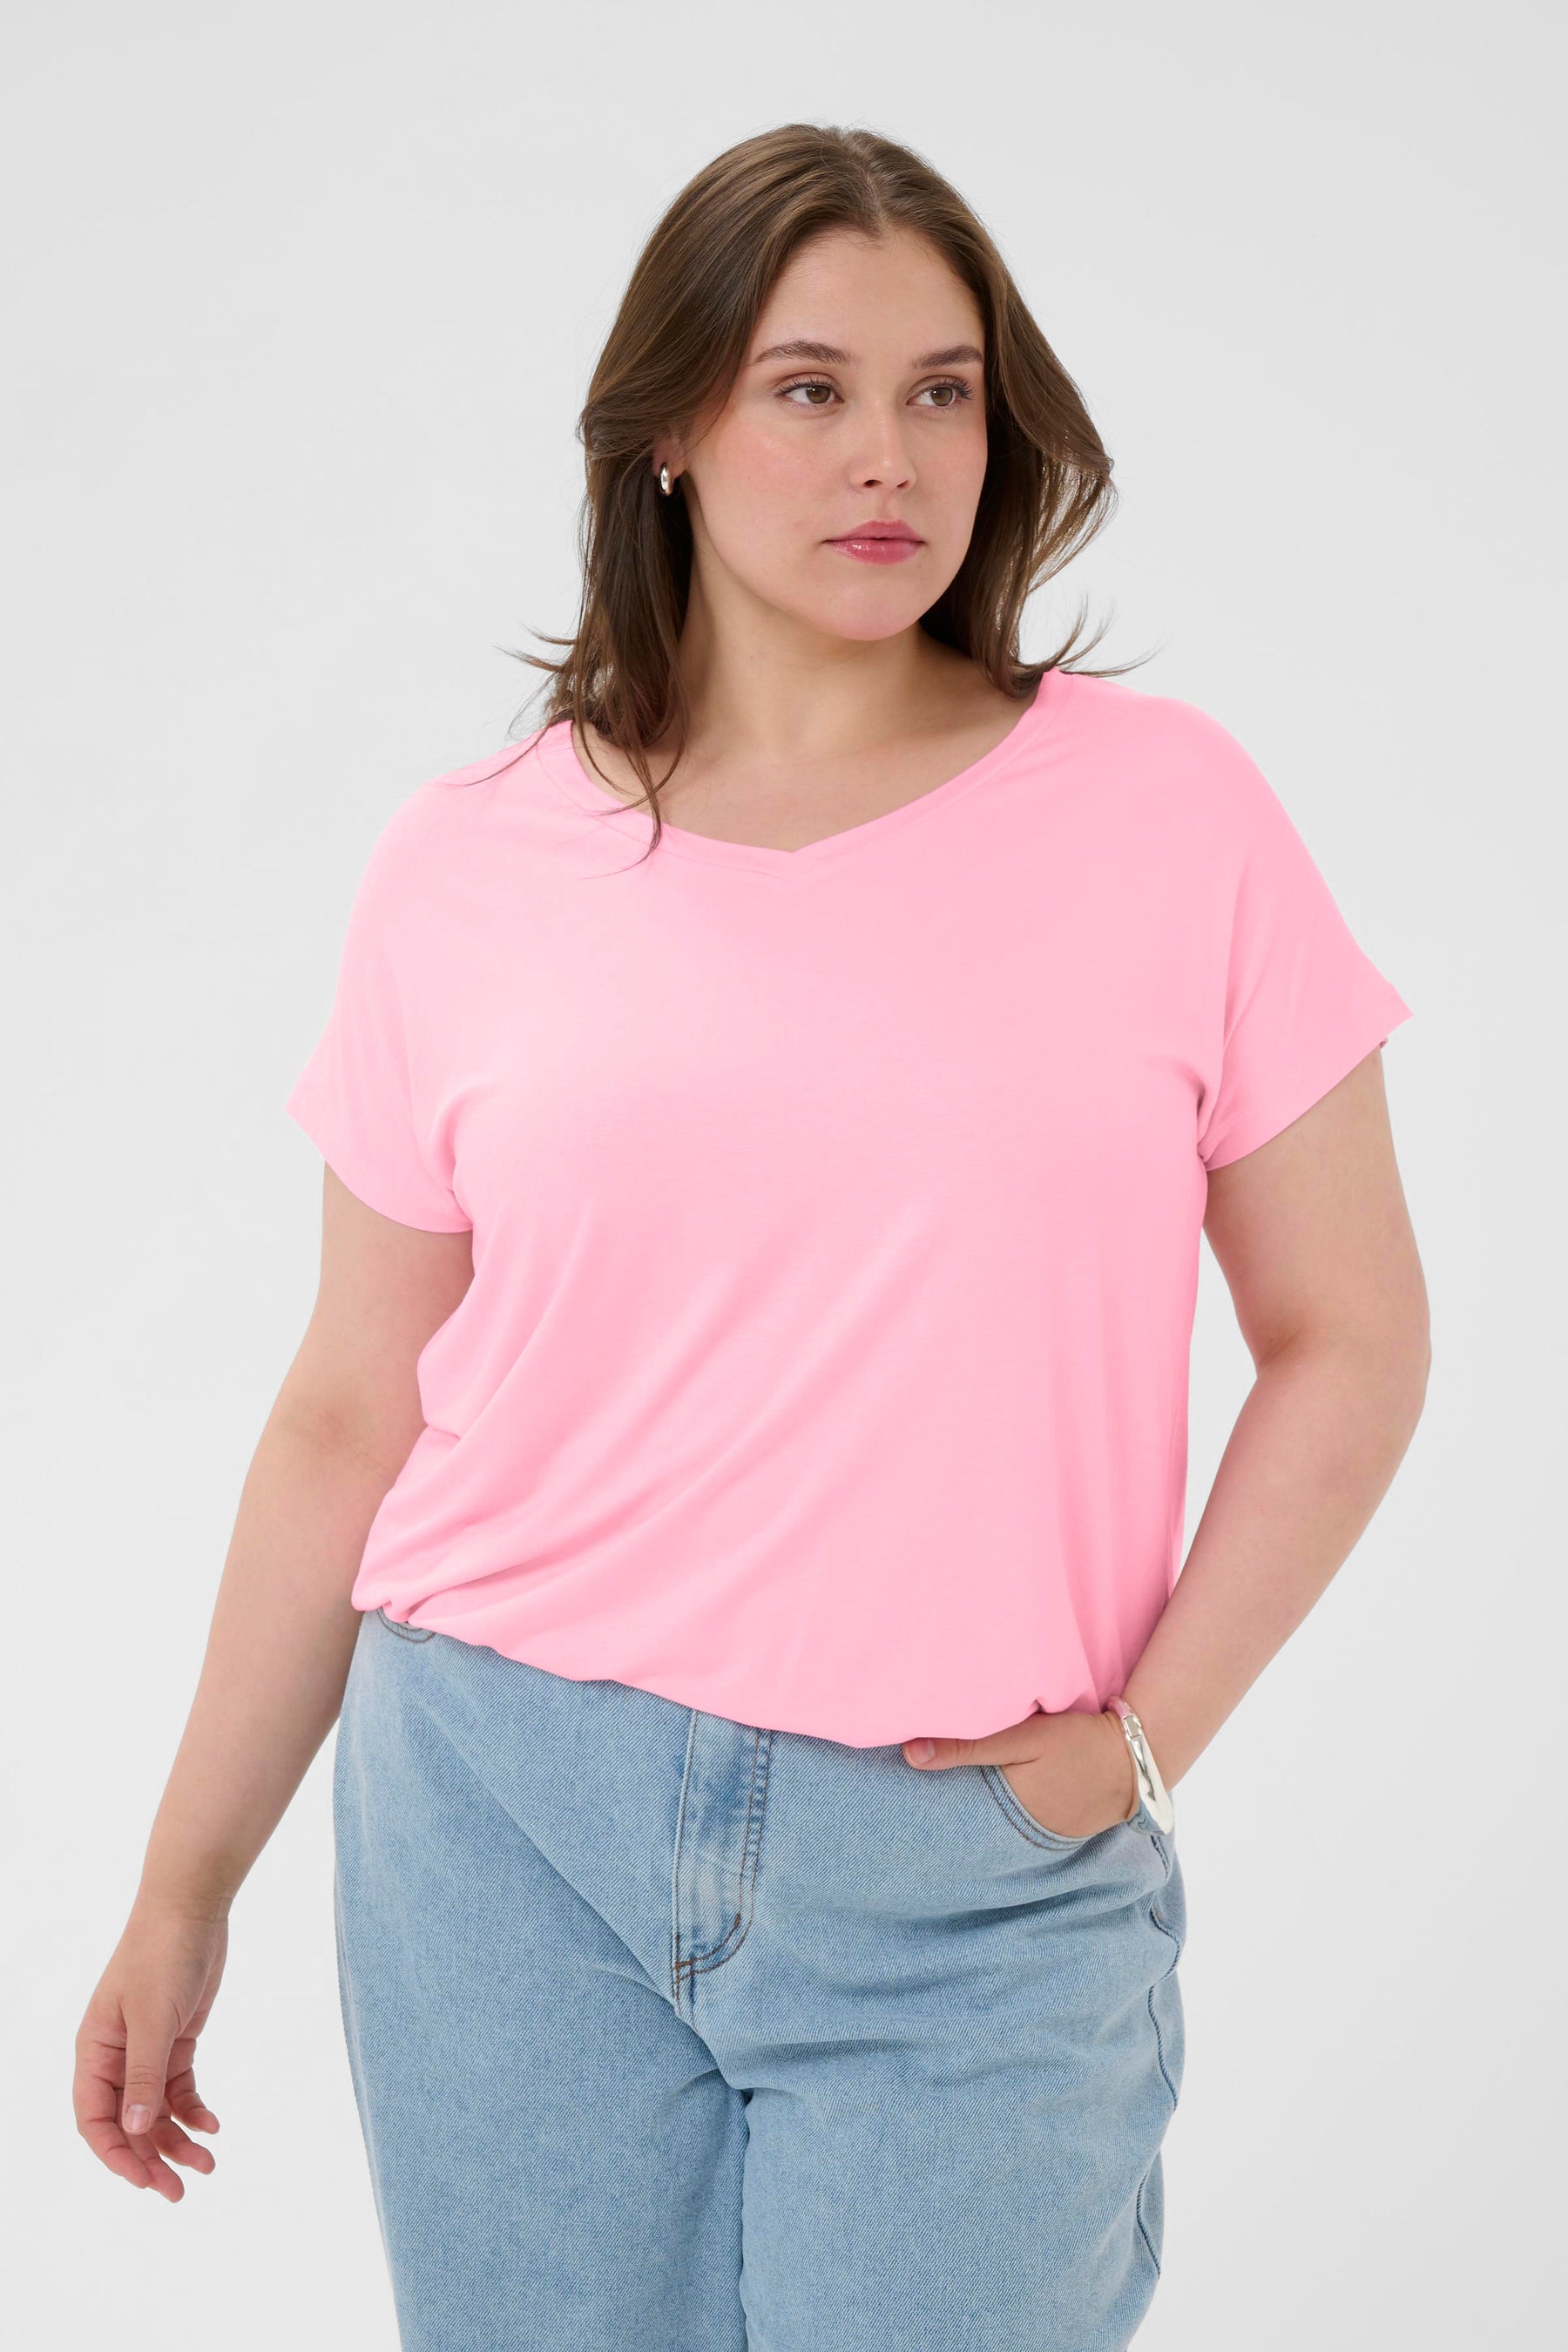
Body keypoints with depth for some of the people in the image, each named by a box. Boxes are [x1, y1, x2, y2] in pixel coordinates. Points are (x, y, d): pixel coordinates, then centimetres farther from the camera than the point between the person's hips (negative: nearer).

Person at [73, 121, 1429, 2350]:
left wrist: (1139, 1741, -5)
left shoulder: (1167, 811, -2)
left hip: (970, 1888, -1)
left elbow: (1349, 1342, 3)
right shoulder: (471, 868, 1)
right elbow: (347, 1424, 6)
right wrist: (182, 1888, 9)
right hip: (502, 1822, 1)